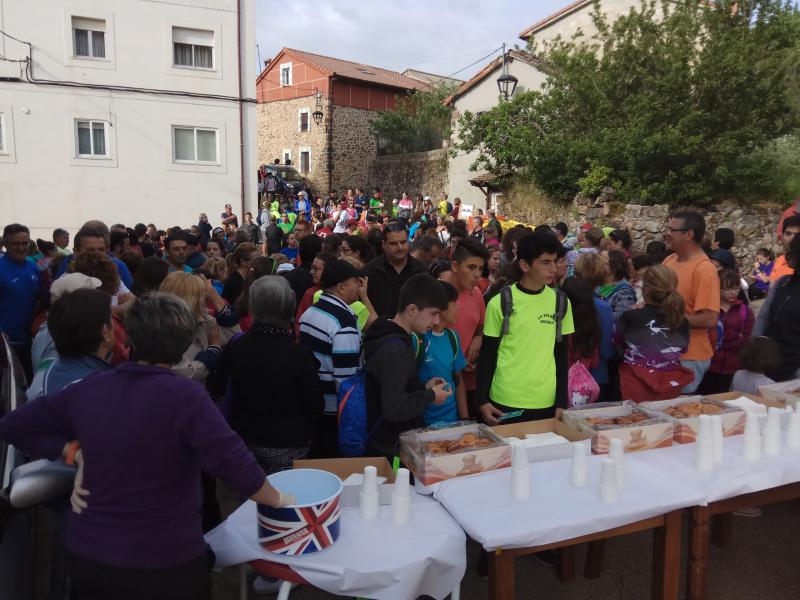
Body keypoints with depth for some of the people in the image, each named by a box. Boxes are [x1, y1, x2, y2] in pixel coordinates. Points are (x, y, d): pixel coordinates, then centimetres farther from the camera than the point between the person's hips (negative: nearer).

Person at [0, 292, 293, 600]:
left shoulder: (87, 388, -5)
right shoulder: (186, 396, -21)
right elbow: (237, 468, -24)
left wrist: (73, 450, 3)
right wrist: (280, 499, -8)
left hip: (85, 552, 4)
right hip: (164, 562, -4)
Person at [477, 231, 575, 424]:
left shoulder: (561, 302, 2)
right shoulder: (500, 303, -7)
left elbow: (561, 355, 7)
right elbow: (487, 355, -1)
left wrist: (562, 402, 5)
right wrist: (482, 401, -4)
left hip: (547, 402, 3)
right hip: (504, 402, -2)